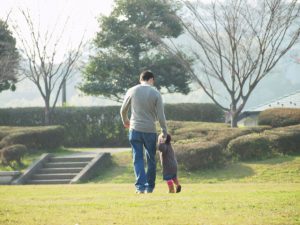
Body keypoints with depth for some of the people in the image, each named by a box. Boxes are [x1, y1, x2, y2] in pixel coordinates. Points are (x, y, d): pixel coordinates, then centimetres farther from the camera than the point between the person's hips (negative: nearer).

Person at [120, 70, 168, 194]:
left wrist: (125, 121, 31)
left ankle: (140, 186, -7)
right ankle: (150, 186, 17)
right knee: (151, 159, 13)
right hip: (150, 131, -1)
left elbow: (123, 110, 11)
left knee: (138, 159, 4)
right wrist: (164, 131, 7)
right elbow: (160, 116, -5)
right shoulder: (155, 93, -4)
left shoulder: (132, 91, 1)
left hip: (135, 130, 1)